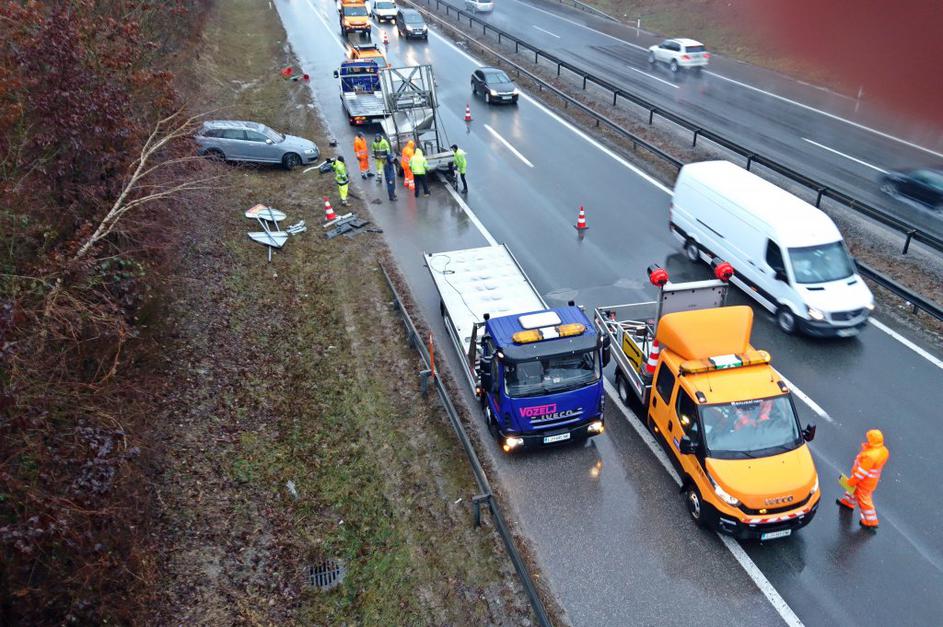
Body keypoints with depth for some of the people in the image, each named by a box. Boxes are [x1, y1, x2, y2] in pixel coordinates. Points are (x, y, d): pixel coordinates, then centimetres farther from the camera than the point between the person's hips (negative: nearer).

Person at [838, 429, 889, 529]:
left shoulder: (870, 455, -39)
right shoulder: (883, 450, -13)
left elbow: (862, 472, -28)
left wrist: (852, 481, -15)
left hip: (866, 480, -9)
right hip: (873, 477, 9)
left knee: (864, 499, 11)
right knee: (855, 488, 31)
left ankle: (871, 522, 26)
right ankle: (848, 502, 56)